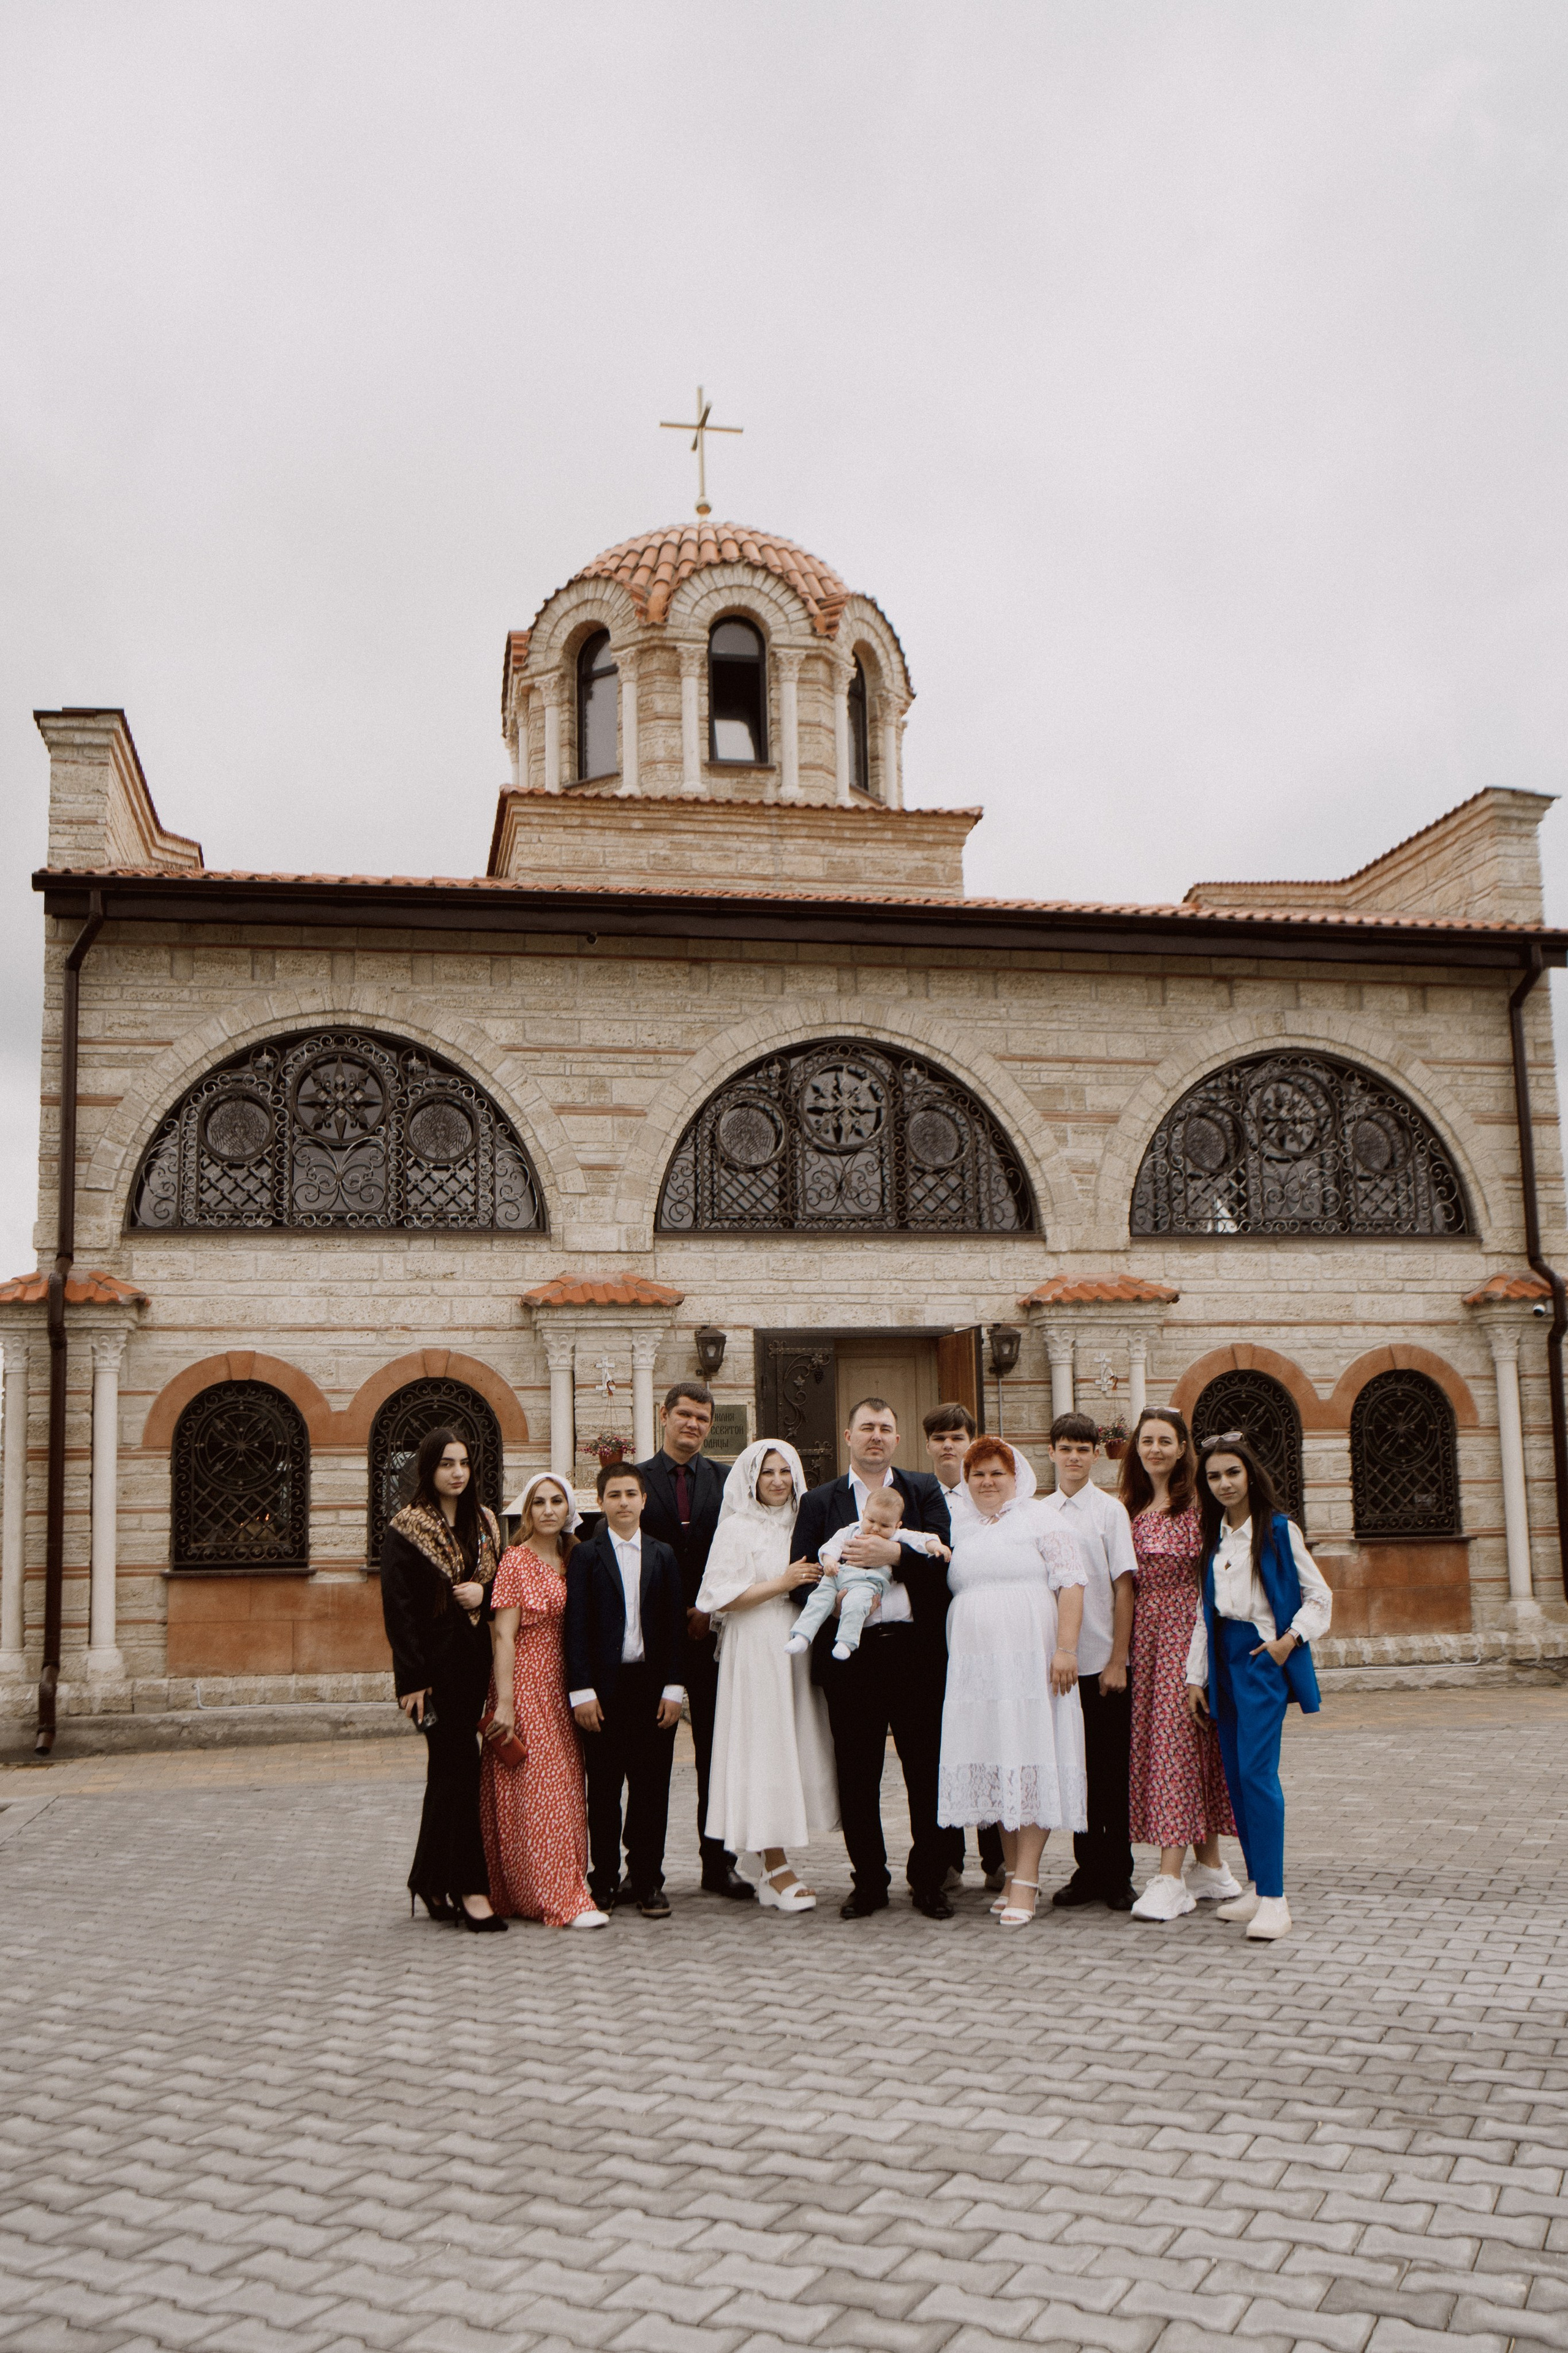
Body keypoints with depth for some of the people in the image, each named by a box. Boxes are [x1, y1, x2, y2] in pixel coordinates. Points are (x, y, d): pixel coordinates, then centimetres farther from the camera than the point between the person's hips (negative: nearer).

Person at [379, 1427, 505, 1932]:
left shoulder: (483, 1524, 12)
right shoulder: (406, 1530, -6)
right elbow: (398, 1607, -11)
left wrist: (483, 1593, -5)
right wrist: (412, 1678, -16)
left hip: (472, 1660, 6)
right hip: (434, 1663, -6)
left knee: (449, 1770, 12)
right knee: (460, 1768, -9)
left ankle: (431, 1883, 22)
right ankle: (470, 1889, -6)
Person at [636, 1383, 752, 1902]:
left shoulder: (727, 1480, 8)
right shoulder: (638, 1479, 3)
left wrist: (712, 1610, -7)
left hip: (711, 1629, 1)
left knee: (716, 1750, 4)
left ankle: (719, 1863, 11)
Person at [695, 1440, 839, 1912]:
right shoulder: (737, 1528, -3)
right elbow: (722, 1597, -10)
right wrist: (782, 1583, -14)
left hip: (797, 1645, 6)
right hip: (755, 1648, -6)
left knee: (797, 1745, 5)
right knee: (762, 1746, -7)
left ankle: (774, 1865, 13)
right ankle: (775, 1868, -1)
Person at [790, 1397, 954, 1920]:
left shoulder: (925, 1491, 10)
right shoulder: (819, 1501, 12)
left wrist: (893, 1554, -17)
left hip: (917, 1648, 0)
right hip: (850, 1655, 1)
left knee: (928, 1772, 3)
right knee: (856, 1775, 5)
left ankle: (928, 1881, 17)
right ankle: (869, 1882, 19)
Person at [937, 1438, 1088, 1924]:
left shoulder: (1039, 1520, 2)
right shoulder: (961, 1532, 17)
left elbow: (1071, 1583, -6)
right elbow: (946, 1592, 23)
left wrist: (1065, 1648, -14)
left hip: (1029, 1660, -5)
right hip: (973, 1666, 5)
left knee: (1031, 1760, -7)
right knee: (993, 1762, 5)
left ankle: (1027, 1879, -5)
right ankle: (1013, 1873, 13)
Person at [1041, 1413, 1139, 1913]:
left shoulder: (1110, 1510, -3)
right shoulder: (1039, 1514, 6)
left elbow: (1124, 1588, -5)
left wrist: (1118, 1661, -8)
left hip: (1104, 1662, -3)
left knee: (1113, 1773, 4)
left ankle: (1118, 1876, 15)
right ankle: (1088, 1870, 19)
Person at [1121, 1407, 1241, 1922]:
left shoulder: (1199, 1504, -6)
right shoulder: (1132, 1508, 12)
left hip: (1188, 1628, -6)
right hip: (1146, 1632, 6)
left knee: (1176, 1738, -9)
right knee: (1153, 1738, 7)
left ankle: (1170, 1878, -8)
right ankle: (1211, 1869, 18)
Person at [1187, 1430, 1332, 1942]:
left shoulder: (1279, 1530, -4)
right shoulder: (1212, 1536, 12)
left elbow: (1319, 1596, 1)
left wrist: (1291, 1639, -12)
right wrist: (1196, 1675, 12)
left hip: (1264, 1656, -6)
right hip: (1224, 1658, 6)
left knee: (1257, 1770, -15)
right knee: (1235, 1774, 7)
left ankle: (1274, 1899, -13)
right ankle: (1258, 1886, 16)